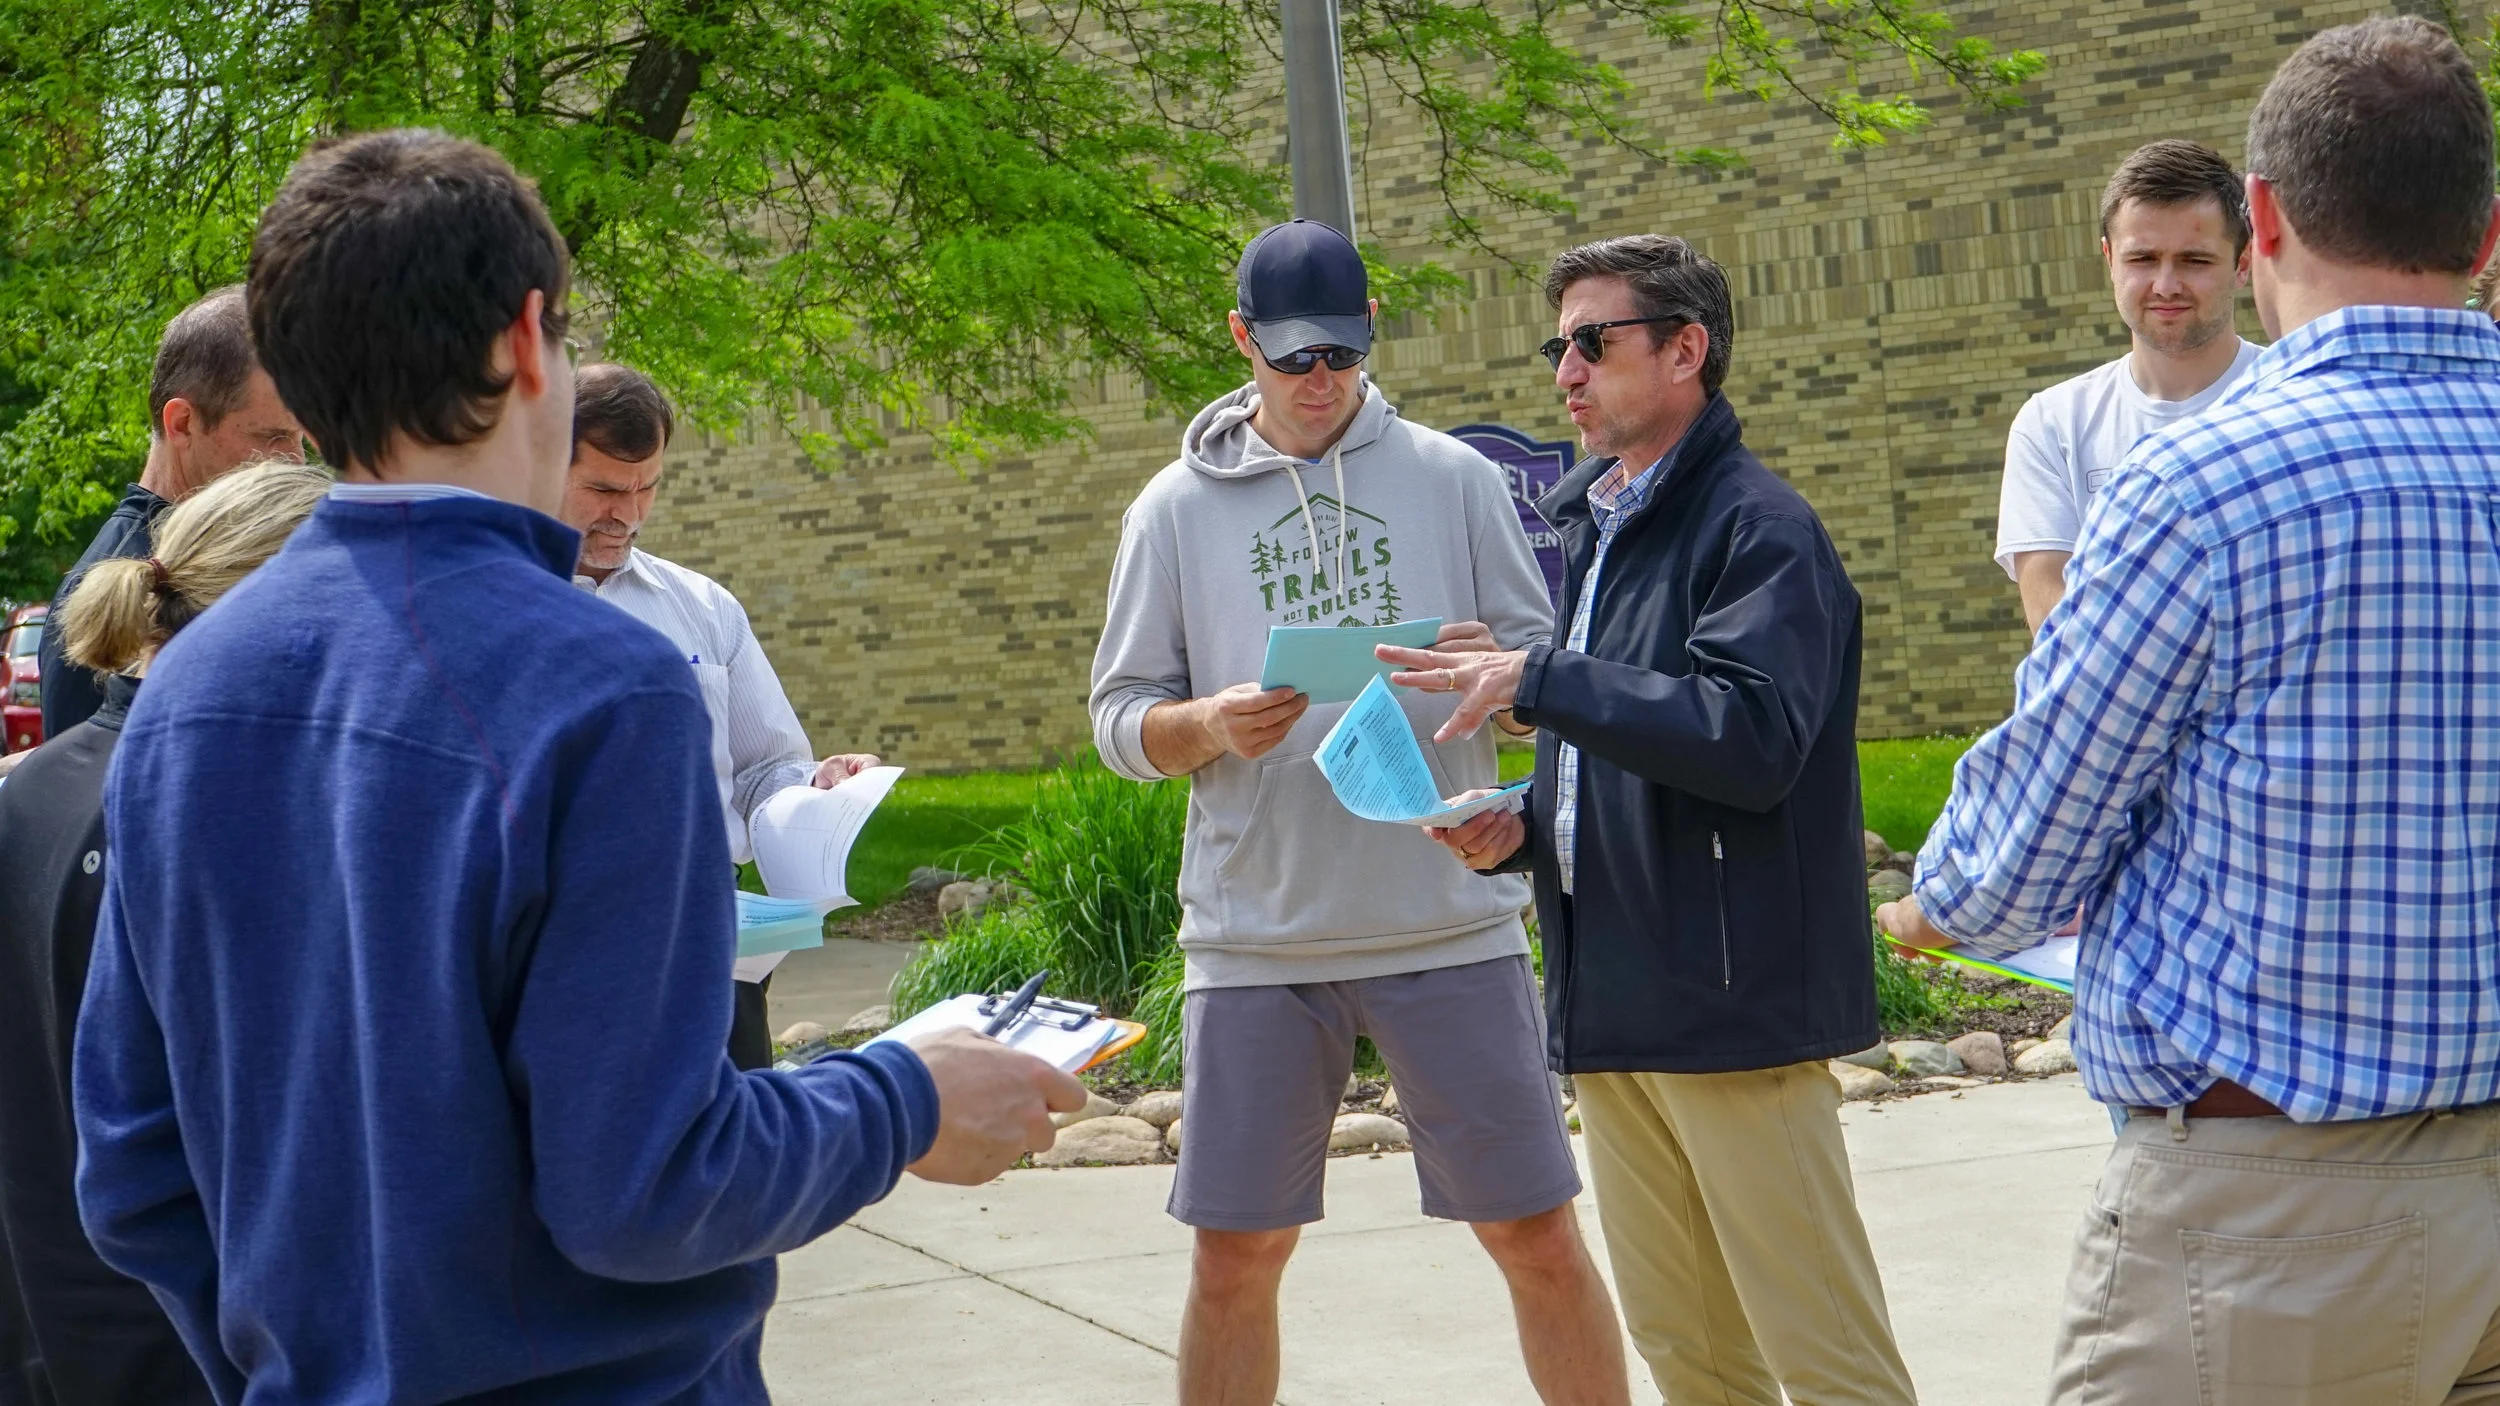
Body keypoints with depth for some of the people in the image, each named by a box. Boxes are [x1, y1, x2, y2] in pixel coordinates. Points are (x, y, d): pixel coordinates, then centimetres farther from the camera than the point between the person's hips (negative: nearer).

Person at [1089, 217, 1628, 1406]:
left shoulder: (1453, 478, 6)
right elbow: (1118, 717, 7)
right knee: (1233, 1260, 6)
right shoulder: (1176, 508, 6)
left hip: (1451, 929, 0)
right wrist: (1211, 725, -14)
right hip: (1255, 941, 0)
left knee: (1538, 1237, 3)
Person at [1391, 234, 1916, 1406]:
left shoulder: (1757, 527, -9)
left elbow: (1753, 737, -24)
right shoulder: (1593, 529, 19)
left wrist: (1538, 680, -23)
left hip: (1734, 996, -9)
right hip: (1613, 1002, 9)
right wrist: (1520, 830, 8)